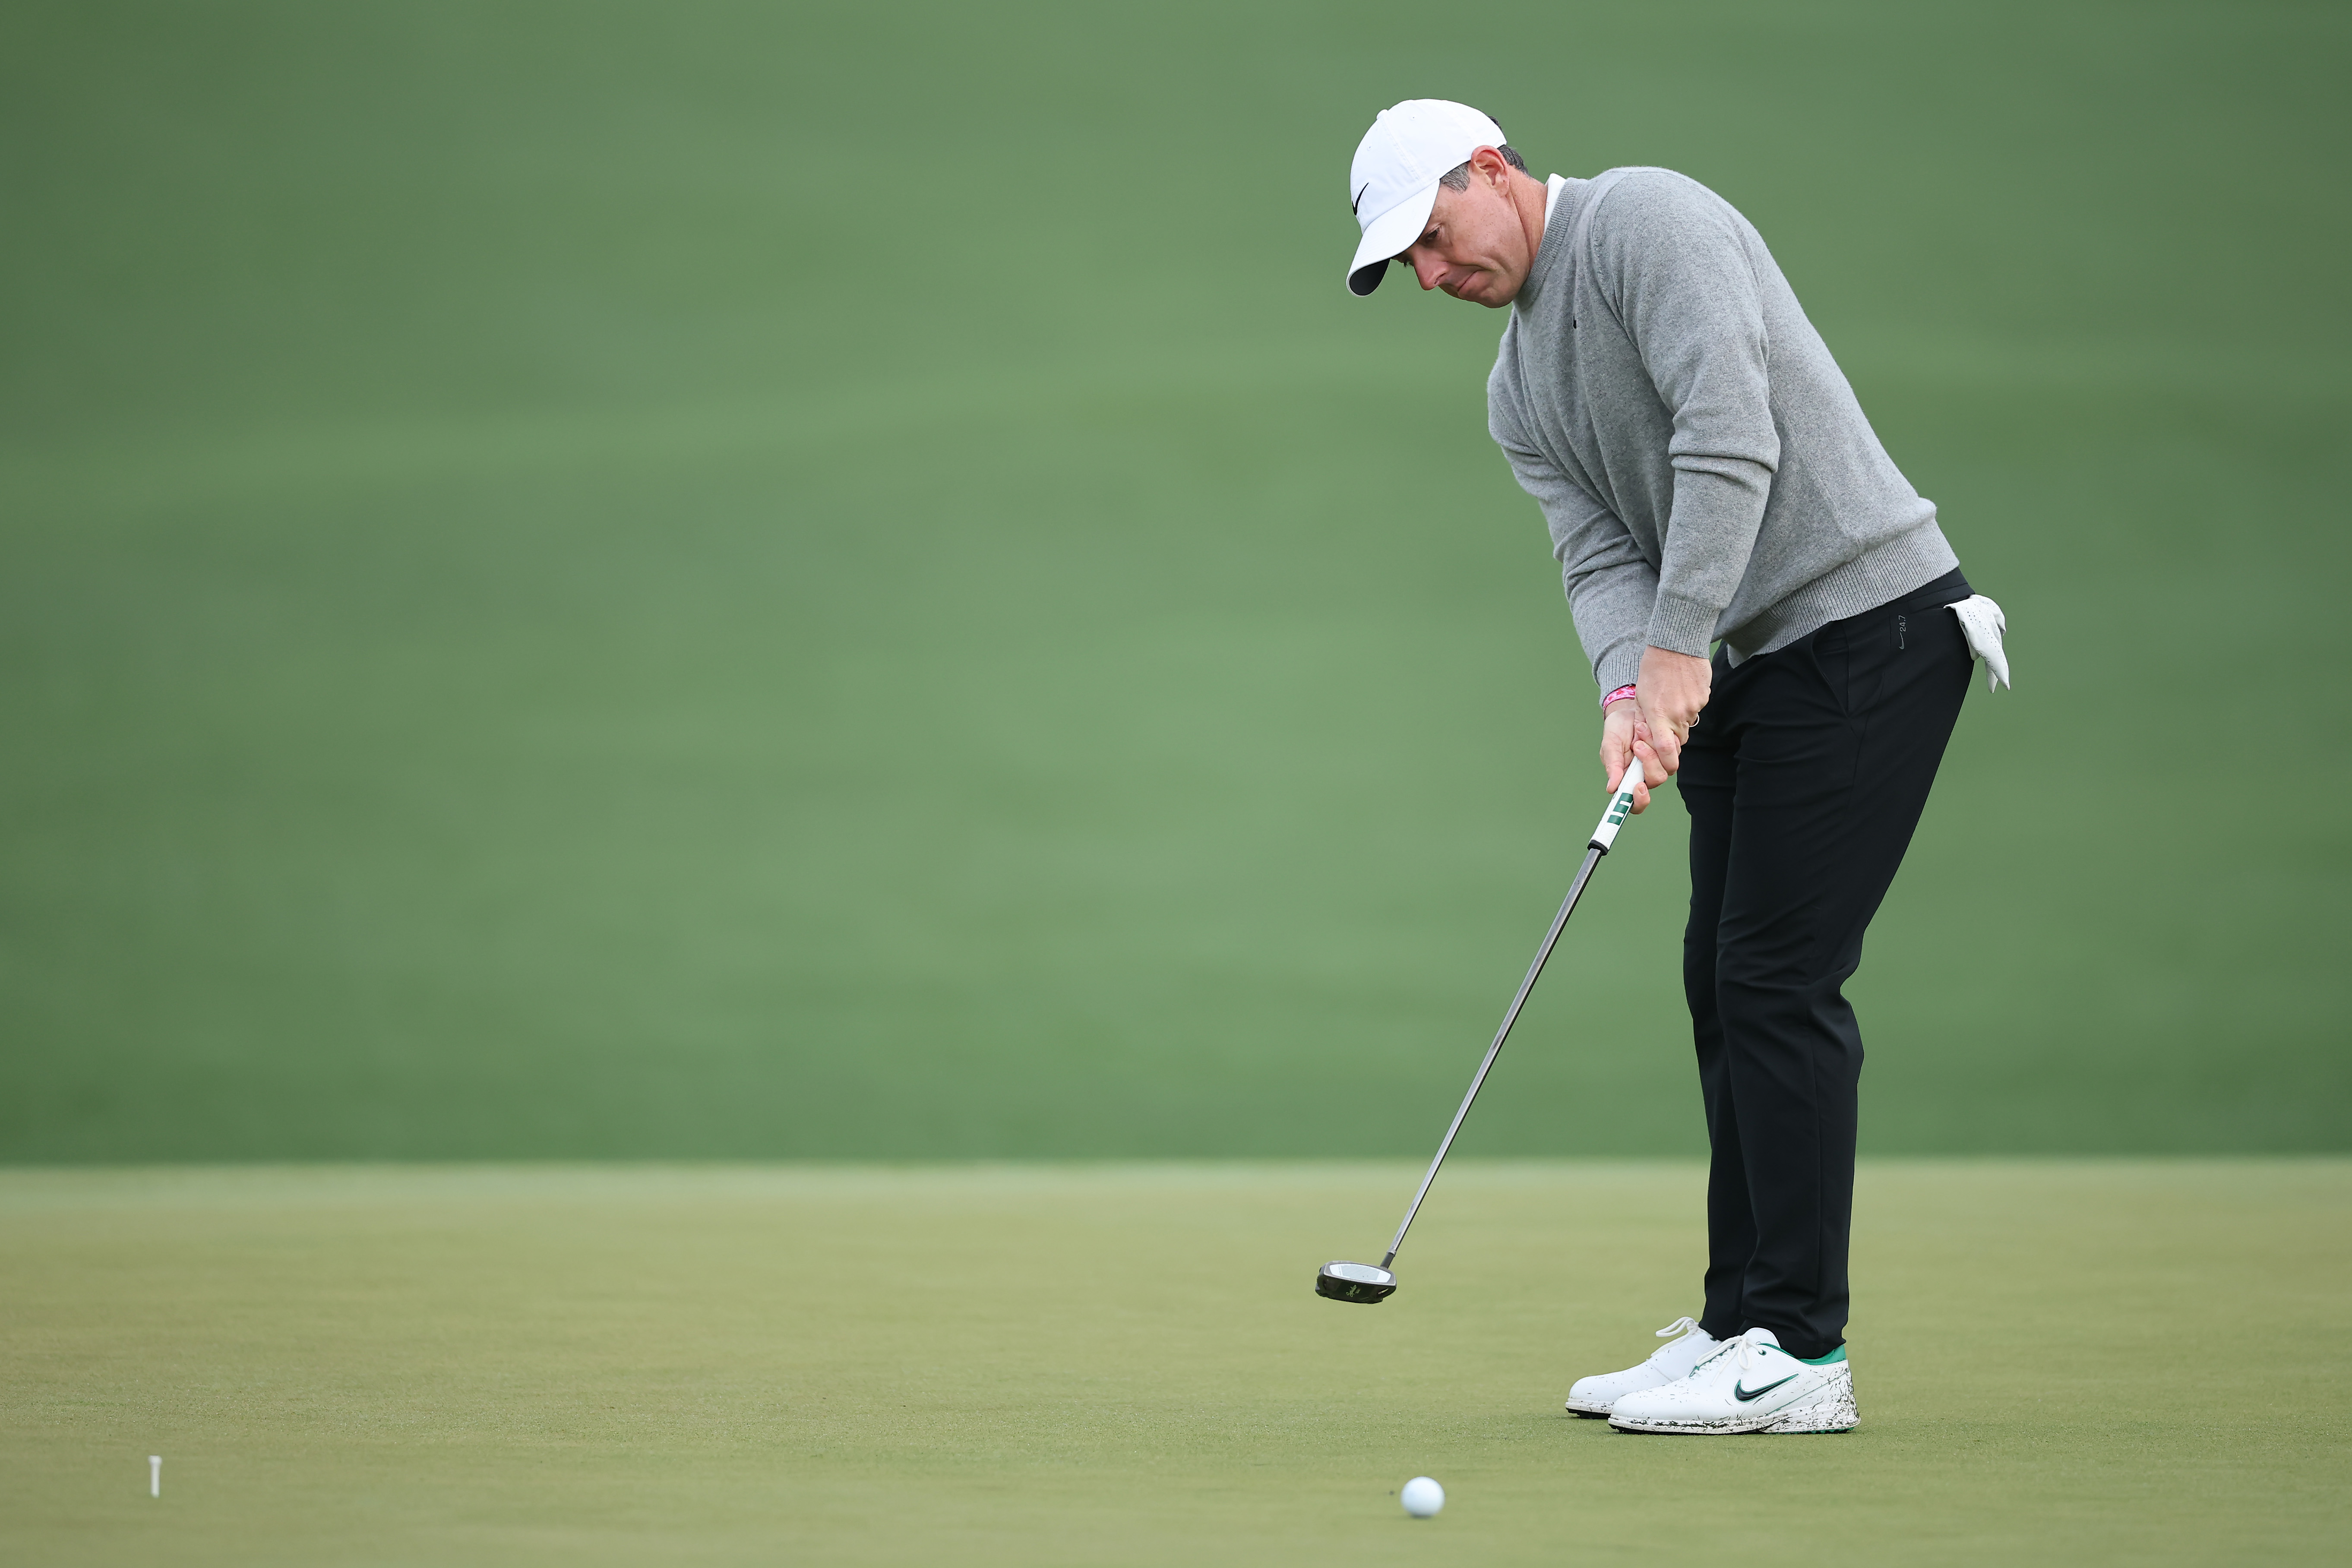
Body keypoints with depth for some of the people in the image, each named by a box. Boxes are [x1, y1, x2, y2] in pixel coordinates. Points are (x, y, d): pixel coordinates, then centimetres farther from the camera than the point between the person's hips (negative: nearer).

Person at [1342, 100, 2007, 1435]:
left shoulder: (1644, 222, -11)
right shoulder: (1522, 391, 17)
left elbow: (1731, 436, -22)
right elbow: (1601, 556, 6)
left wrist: (1678, 646, -24)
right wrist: (1627, 690, -15)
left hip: (1867, 617, -10)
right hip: (1753, 664, 10)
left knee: (1777, 976, -11)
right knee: (1725, 981, 10)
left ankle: (1801, 1353, -8)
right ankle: (1744, 1326, 16)